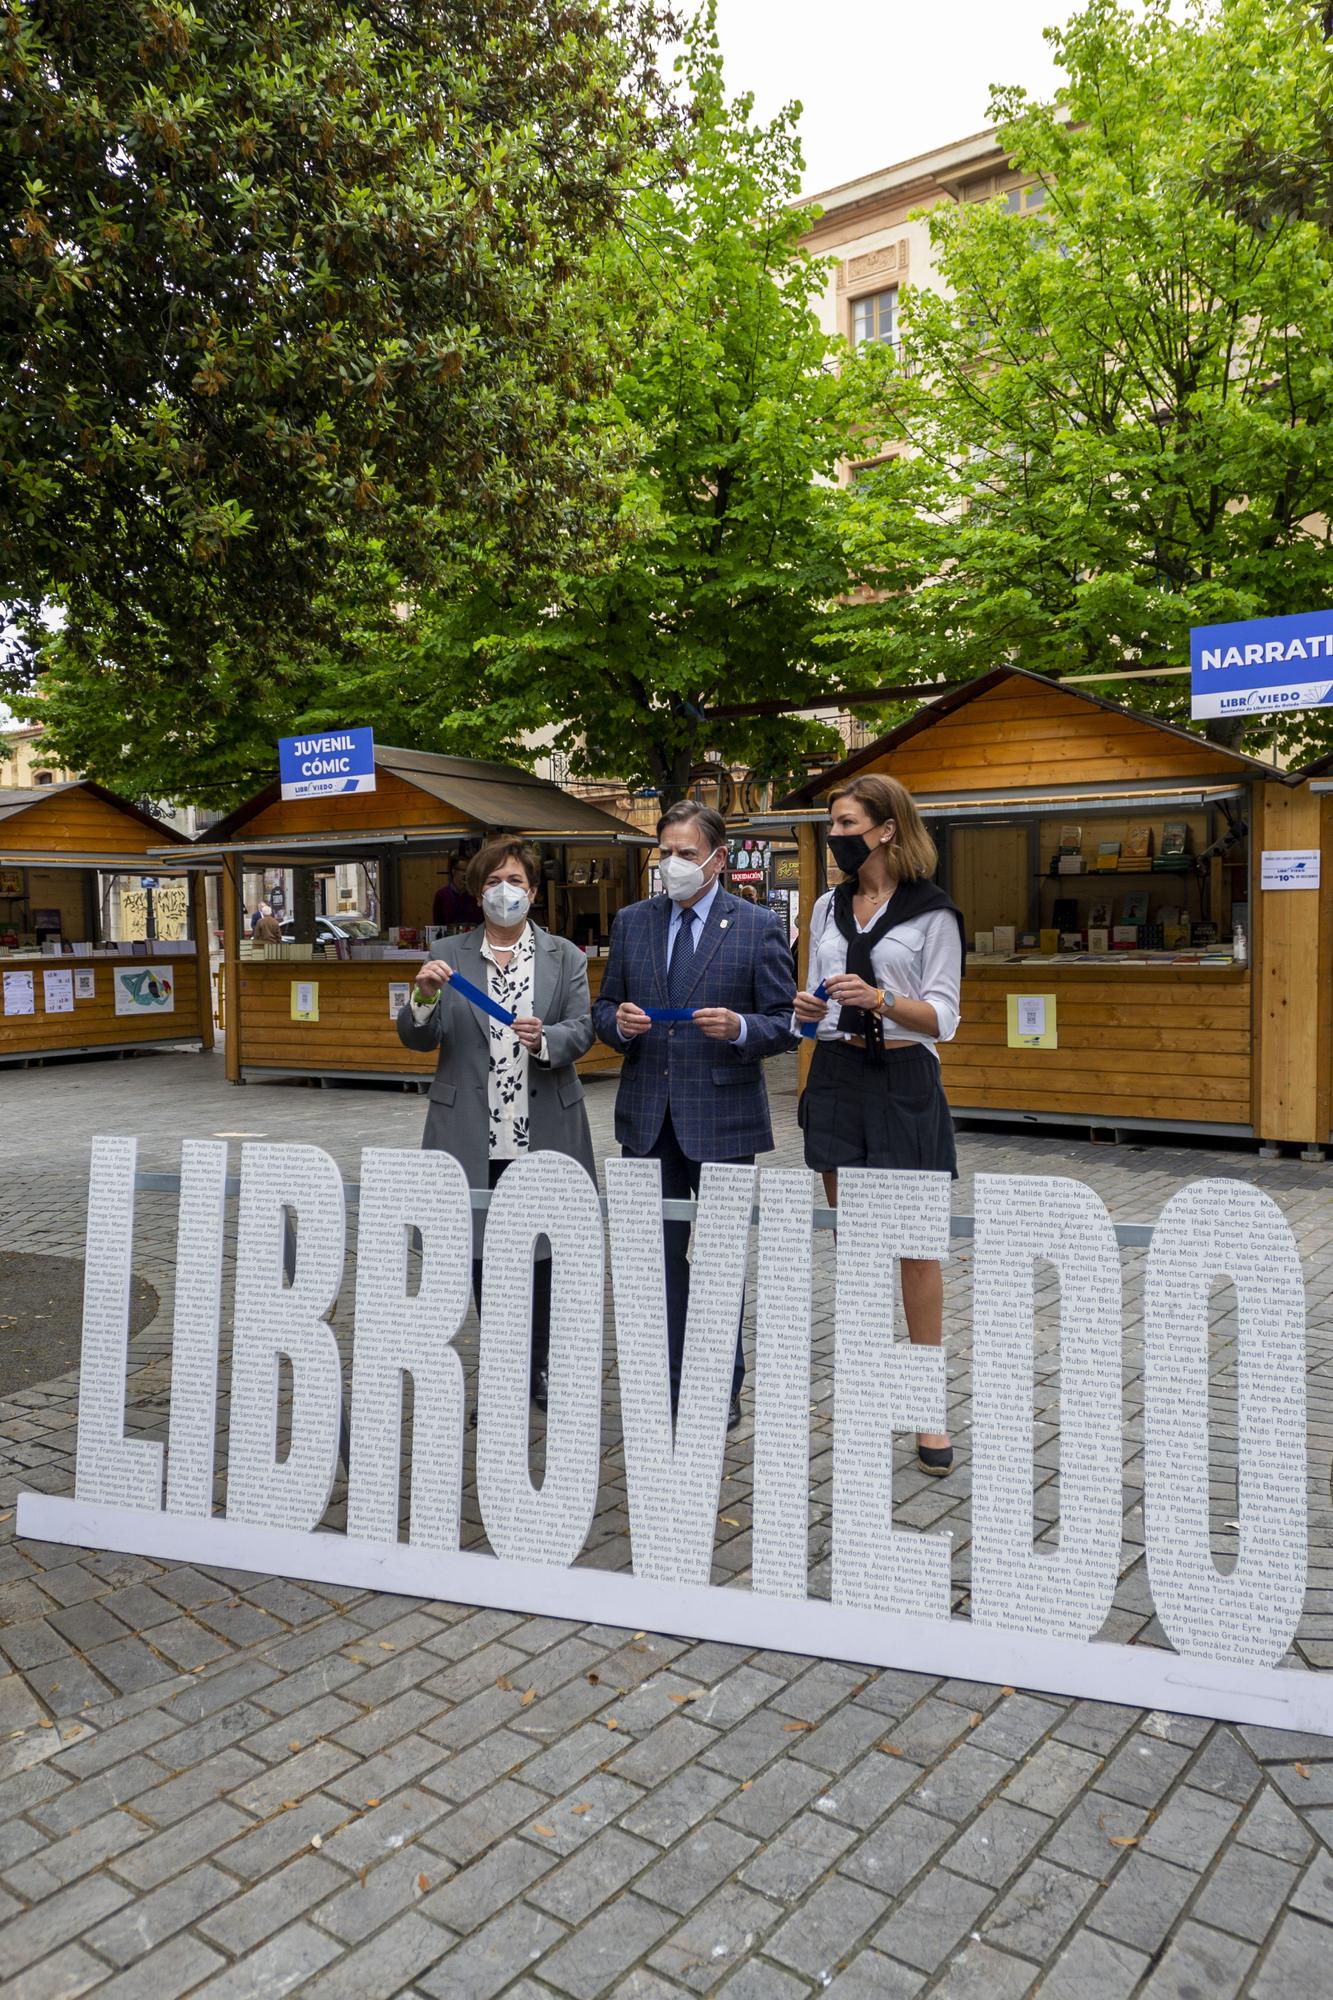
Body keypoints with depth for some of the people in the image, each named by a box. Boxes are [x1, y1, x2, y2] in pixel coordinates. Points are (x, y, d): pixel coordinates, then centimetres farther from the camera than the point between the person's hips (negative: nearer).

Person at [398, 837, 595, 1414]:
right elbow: (417, 1038, 1)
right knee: (484, 1252, 7)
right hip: (475, 1137, 0)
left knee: (541, 1249, 9)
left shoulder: (565, 957, 6)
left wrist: (543, 1039, -20)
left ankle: (540, 1367, 25)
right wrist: (424, 997, -19)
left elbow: (581, 1031, 0)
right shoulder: (449, 956, 5)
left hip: (543, 1133, 0)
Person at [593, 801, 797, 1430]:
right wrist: (618, 1021, -10)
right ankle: (664, 1384, 23)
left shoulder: (758, 926, -2)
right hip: (648, 1118, 3)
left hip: (722, 1119, -3)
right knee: (657, 1255, 9)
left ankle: (722, 1390, 25)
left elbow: (785, 1021, -2)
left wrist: (739, 1028, -21)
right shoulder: (631, 922, 8)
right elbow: (604, 1007, 13)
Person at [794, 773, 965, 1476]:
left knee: (916, 1244, -2)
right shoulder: (828, 908, 12)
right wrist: (811, 1009, -5)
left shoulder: (932, 912, -4)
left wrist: (880, 1000, -23)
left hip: (903, 1081, -5)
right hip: (836, 1076, 5)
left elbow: (942, 1016, -7)